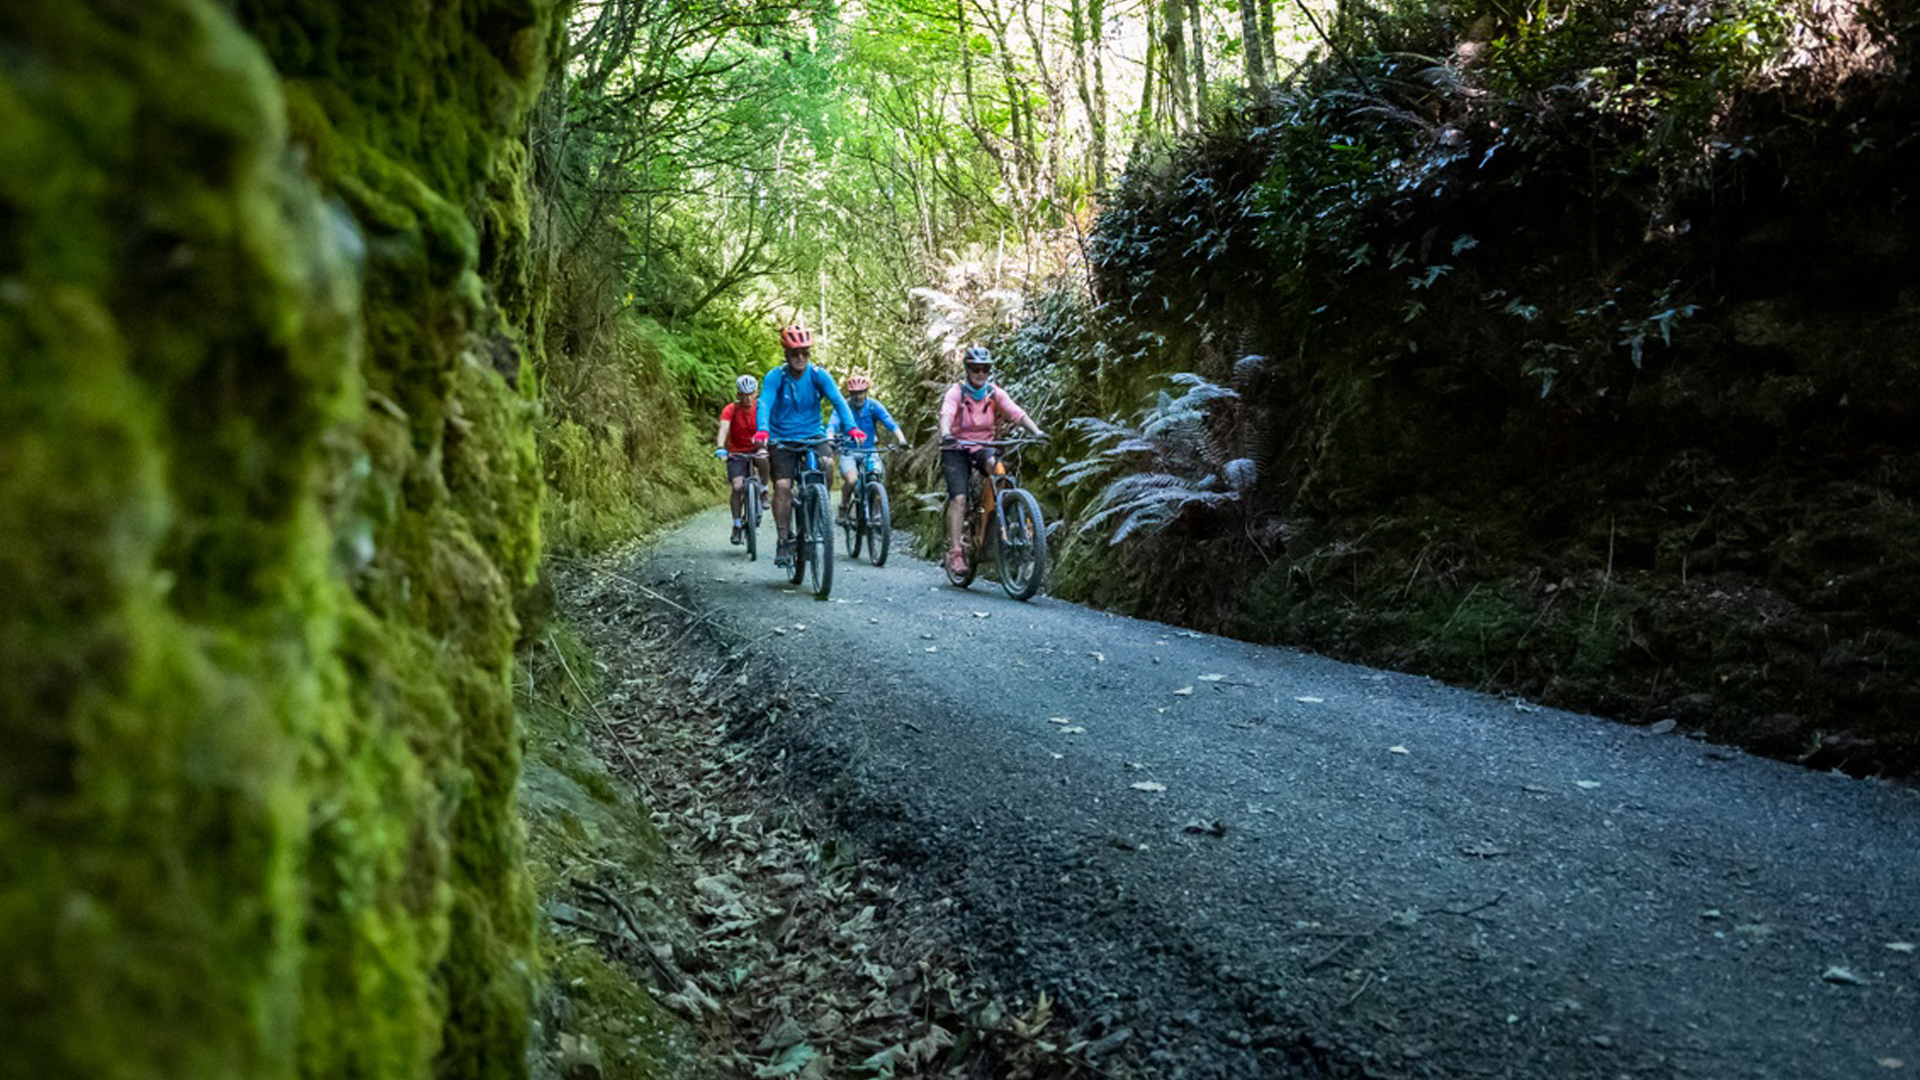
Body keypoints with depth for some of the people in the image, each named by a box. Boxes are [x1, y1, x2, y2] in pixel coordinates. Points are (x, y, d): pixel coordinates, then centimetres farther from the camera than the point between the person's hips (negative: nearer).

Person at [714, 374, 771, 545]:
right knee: (737, 487, -16)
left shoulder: (760, 409, -8)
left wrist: (765, 445, -39)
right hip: (736, 453, -1)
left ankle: (763, 490, -10)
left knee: (763, 458, -35)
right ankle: (737, 526, -3)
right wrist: (720, 448, -44)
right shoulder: (730, 410, -12)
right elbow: (723, 429, -26)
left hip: (755, 449, 1)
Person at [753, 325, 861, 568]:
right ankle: (784, 541, -6)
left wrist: (851, 427, -38)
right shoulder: (775, 377, -11)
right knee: (782, 485, -17)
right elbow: (764, 403, -26)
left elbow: (838, 401, -20)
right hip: (783, 440, -1)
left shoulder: (819, 375, -7)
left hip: (813, 436, 1)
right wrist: (762, 430, -46)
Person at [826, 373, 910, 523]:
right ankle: (843, 509, 2)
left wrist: (901, 439, -38)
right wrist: (830, 440, -48)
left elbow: (890, 423, -20)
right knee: (852, 480, -26)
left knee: (876, 477, -22)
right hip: (848, 451, -2)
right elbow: (832, 425, -27)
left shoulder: (873, 406, -9)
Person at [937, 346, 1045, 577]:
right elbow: (946, 414, -30)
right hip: (956, 449, -2)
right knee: (959, 498, -19)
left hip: (983, 447, 2)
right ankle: (954, 551, -18)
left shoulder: (995, 393, -4)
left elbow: (1017, 413, -17)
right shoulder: (956, 392, -12)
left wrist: (1036, 431, -34)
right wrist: (945, 435, -52)